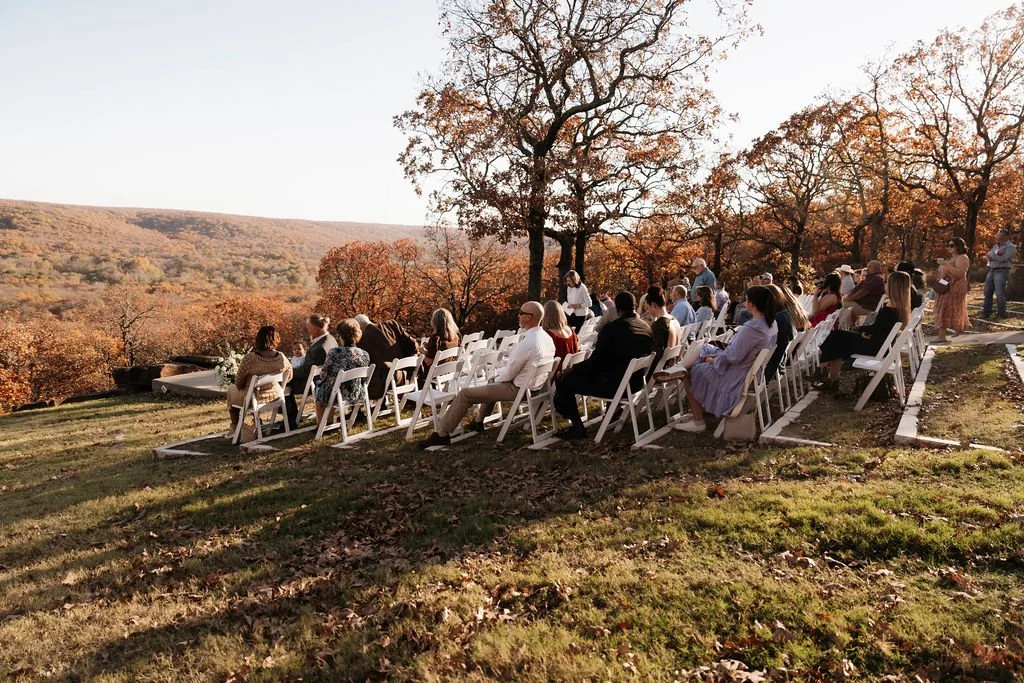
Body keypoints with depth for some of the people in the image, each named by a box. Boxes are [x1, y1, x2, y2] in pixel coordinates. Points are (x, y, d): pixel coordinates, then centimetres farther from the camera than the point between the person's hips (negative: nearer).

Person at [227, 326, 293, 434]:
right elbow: (289, 376, 3)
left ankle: (235, 428, 36)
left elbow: (239, 383, -12)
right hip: (275, 397, 4)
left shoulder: (249, 358, -26)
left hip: (253, 400, -4)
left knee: (231, 389, 29)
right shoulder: (282, 358, -16)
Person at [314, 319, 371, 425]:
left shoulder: (334, 352, -24)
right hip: (355, 396, 4)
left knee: (319, 385, 30)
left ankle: (321, 424, 38)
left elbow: (323, 375, -12)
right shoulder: (364, 354, -11)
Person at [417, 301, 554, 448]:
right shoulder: (547, 338, 2)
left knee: (465, 394, -3)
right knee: (494, 382, 36)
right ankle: (478, 422, 43)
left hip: (518, 389, -9)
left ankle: (442, 434, 4)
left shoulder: (527, 343, -27)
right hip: (535, 385, 9)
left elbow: (509, 374, -20)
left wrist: (497, 379, 2)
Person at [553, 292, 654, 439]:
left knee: (563, 381, 2)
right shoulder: (648, 328, 2)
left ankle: (577, 426, 3)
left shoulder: (611, 329, -19)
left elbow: (595, 361, -15)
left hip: (615, 385, -8)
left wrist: (574, 368, 4)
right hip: (635, 383, 8)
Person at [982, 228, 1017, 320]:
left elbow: (1002, 259, -17)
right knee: (987, 292, 5)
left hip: (1001, 271, -7)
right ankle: (986, 313, 10)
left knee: (1000, 294, -9)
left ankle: (1001, 314, -2)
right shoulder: (996, 246, 18)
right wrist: (997, 253, -16)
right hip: (991, 270, 7)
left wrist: (993, 255, -2)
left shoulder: (1010, 247, -5)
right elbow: (989, 254, 1)